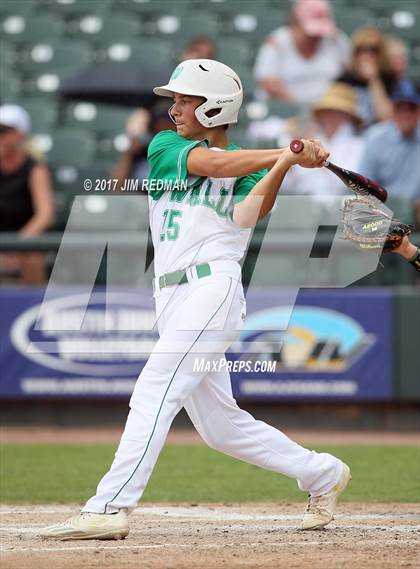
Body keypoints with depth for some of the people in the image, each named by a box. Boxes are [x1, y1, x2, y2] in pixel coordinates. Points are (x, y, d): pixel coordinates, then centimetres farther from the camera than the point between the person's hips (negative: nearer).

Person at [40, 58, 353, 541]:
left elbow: (245, 216, -13)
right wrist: (283, 155, -13)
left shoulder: (250, 167, 7)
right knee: (218, 424, 9)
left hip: (213, 288, -6)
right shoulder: (164, 147, 14)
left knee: (154, 392, -18)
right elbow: (213, 163, -5)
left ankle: (108, 508, -24)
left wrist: (284, 165, -24)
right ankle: (321, 474, 24)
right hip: (172, 298, 6)